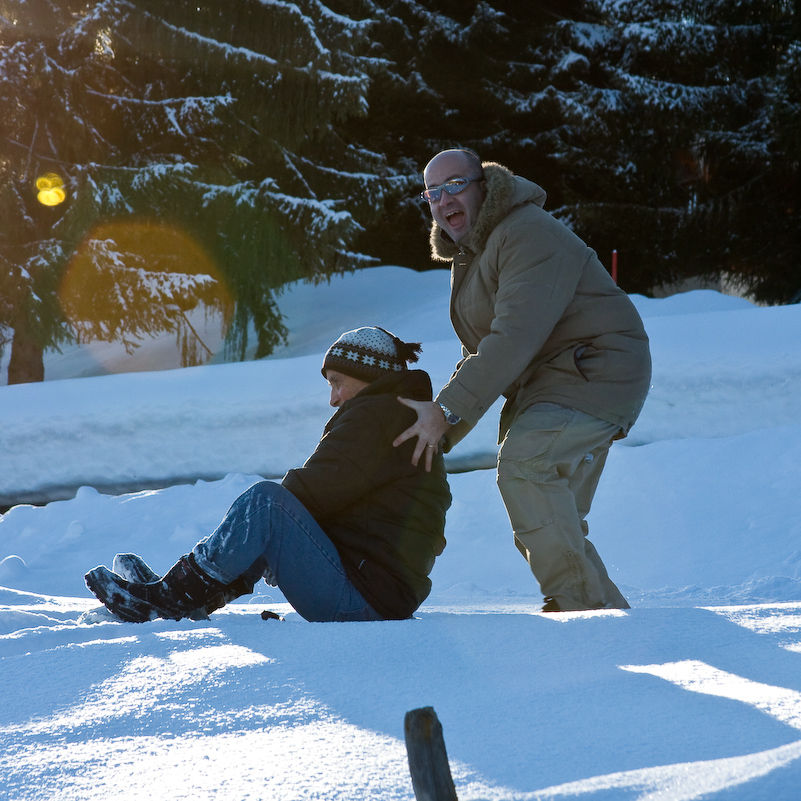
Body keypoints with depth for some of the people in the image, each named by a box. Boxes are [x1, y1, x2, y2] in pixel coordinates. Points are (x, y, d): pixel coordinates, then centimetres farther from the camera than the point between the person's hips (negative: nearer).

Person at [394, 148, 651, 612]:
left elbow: (515, 336, -29)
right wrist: (438, 434, 5)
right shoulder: (467, 255, 15)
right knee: (544, 527, 11)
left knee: (524, 461, -30)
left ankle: (579, 604, -27)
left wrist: (447, 409, -31)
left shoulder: (530, 234, -18)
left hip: (595, 372, -11)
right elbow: (480, 359, 18)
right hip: (544, 384, 11)